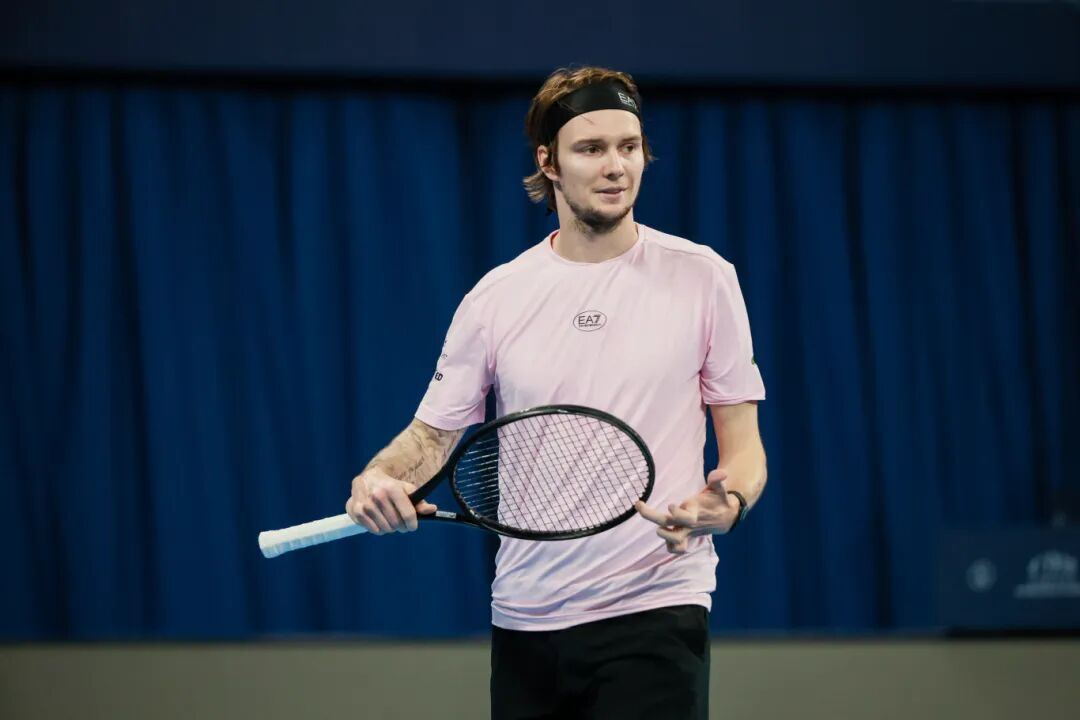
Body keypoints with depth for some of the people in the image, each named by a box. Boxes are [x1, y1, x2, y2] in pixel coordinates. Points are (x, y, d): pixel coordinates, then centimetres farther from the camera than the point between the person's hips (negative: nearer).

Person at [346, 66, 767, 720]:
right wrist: (377, 480, -12)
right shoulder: (496, 297, 5)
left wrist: (726, 503, -19)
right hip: (525, 620, 3)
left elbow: (743, 445, 3)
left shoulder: (704, 278, 1)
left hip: (655, 610, -3)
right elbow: (432, 434, 10)